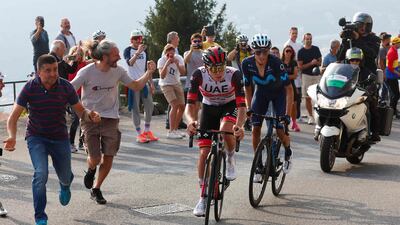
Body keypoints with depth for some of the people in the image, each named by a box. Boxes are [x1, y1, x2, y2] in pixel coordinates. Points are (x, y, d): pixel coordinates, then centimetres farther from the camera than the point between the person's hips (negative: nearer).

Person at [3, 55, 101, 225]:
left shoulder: (66, 87, -13)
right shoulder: (30, 88, -16)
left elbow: (81, 111, -4)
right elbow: (13, 117, -14)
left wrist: (90, 116, -28)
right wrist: (12, 137, -32)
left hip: (60, 138, 2)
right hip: (36, 137, -2)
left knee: (65, 177, 14)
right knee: (41, 174, -23)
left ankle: (65, 185, 56)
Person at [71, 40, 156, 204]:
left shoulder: (118, 71, -2)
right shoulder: (86, 72, -13)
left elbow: (136, 86, 5)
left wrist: (149, 72, -8)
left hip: (110, 118, 3)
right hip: (90, 119, -3)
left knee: (109, 157, 1)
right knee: (95, 158, -9)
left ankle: (96, 189, 21)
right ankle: (91, 170, 31)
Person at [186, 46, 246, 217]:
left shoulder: (234, 75, -31)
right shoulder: (199, 75, -27)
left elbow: (241, 105, -34)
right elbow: (190, 103, -28)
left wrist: (239, 125, -53)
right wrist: (191, 120, -50)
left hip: (229, 106, -2)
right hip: (209, 108, 2)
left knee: (225, 129, -36)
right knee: (204, 152, -7)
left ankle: (231, 159, -4)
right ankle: (203, 197, 6)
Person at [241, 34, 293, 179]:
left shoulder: (276, 63, -33)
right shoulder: (247, 64, -24)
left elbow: (288, 88, -28)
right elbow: (247, 86, -7)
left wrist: (288, 112, -32)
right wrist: (248, 108, -12)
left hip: (279, 93, -3)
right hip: (261, 92, 3)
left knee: (280, 131, -12)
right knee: (255, 129, -9)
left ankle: (288, 153, 22)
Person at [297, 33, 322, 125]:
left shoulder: (316, 49, 10)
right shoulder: (301, 51, 0)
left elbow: (320, 62, 14)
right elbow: (300, 67, -4)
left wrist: (316, 62, -9)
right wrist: (311, 63, -14)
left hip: (317, 75, 2)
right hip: (306, 75, -2)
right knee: (308, 98, 0)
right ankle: (310, 116, 8)